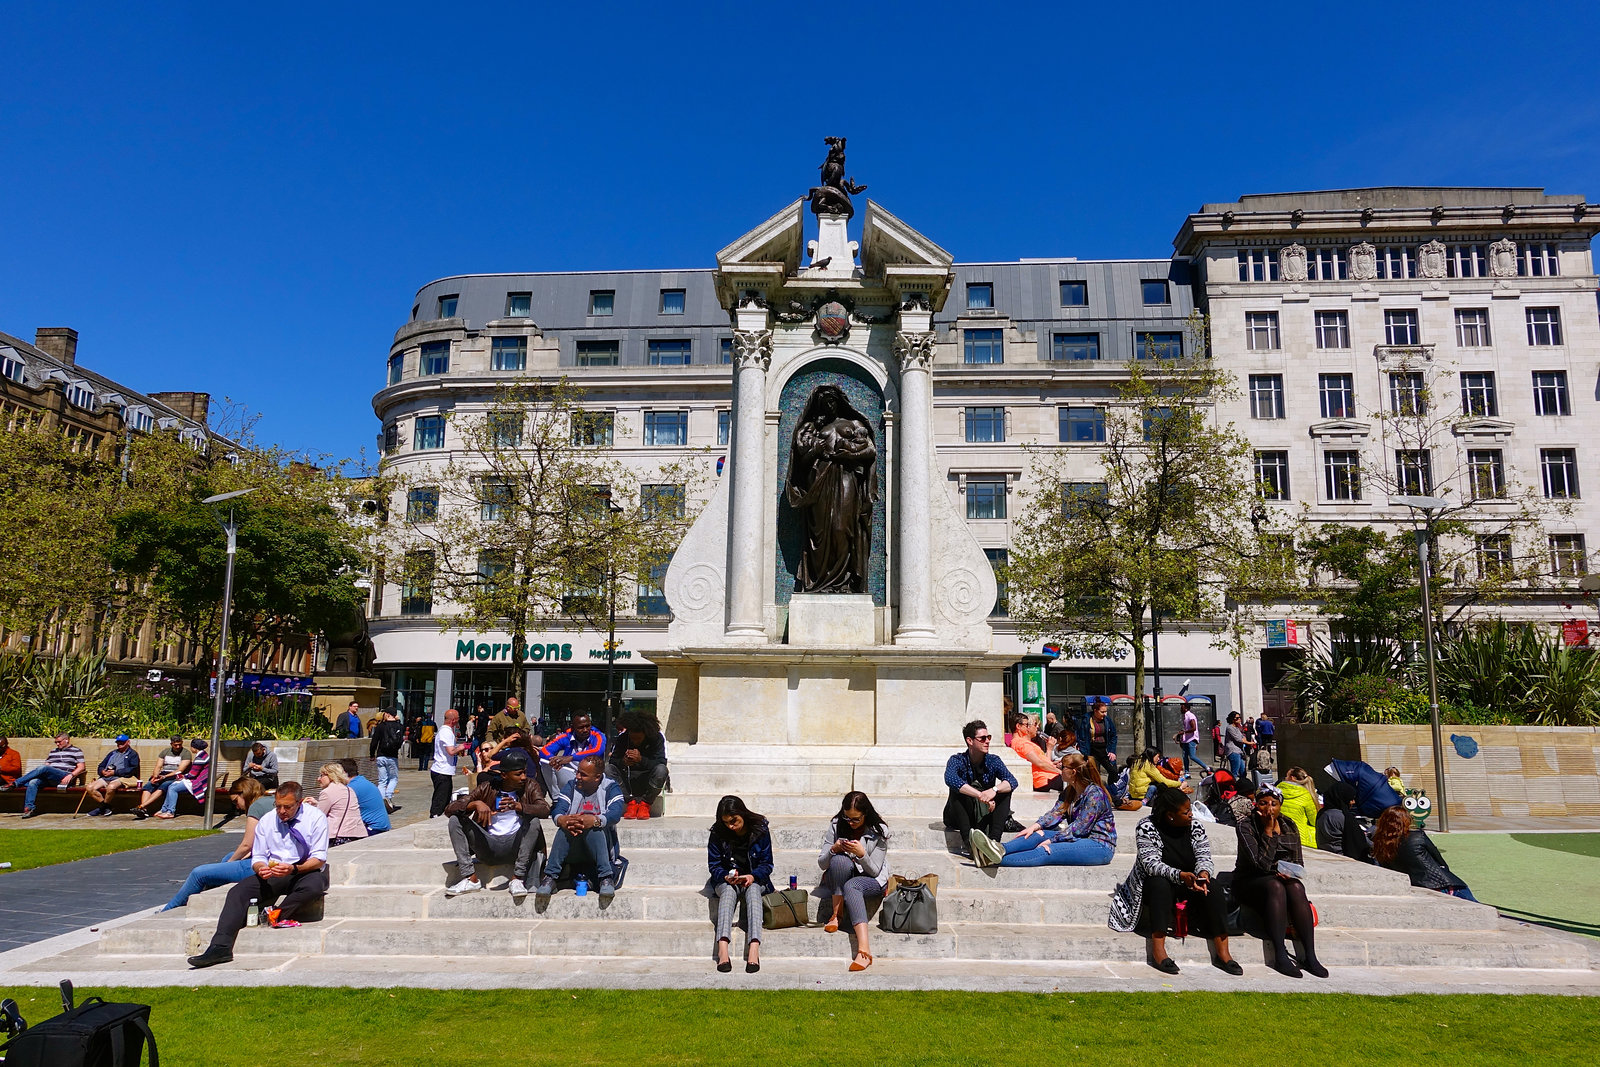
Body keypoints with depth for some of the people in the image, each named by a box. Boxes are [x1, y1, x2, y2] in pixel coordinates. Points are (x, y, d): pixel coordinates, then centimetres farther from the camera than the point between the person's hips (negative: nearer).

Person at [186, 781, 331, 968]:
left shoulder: (316, 818, -7)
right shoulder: (266, 820, 5)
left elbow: (319, 858, -11)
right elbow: (257, 857, 6)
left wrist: (294, 869, -29)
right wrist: (261, 868, -19)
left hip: (306, 871, -3)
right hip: (273, 874, 4)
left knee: (314, 886, -38)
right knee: (239, 890, -20)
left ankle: (275, 916, -23)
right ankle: (220, 947, -29)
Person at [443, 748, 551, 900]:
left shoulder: (530, 786, -1)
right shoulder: (488, 788, -1)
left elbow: (545, 809, -20)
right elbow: (449, 809, -6)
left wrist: (518, 806, -38)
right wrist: (475, 804, -26)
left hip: (514, 846, -1)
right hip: (488, 846, 2)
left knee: (533, 821, -28)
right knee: (455, 819, -15)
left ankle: (517, 879, -24)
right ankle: (470, 879, -18)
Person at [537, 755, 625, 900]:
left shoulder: (611, 788, -1)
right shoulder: (572, 786, 8)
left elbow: (615, 813, -20)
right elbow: (557, 809, -9)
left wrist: (595, 820, -42)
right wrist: (561, 820, -35)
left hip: (601, 840, -2)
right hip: (573, 845, 3)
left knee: (594, 829, -34)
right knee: (565, 828, -28)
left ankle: (606, 878, -36)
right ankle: (550, 877, -29)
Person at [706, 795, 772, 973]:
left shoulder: (760, 829, -8)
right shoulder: (718, 833, -7)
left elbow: (767, 864, -4)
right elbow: (714, 865, -2)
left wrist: (752, 876, -24)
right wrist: (726, 877, -24)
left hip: (754, 880, 0)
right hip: (726, 881, 0)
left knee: (753, 890, -34)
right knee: (729, 891, -34)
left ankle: (754, 948, -51)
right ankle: (722, 949, -53)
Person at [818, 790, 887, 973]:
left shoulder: (879, 831, -10)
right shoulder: (836, 825, -5)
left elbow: (874, 871, -9)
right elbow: (821, 864, -2)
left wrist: (862, 854, -28)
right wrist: (833, 850, -23)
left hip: (871, 880, -2)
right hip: (838, 879, 2)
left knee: (851, 886, -39)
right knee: (839, 860, -33)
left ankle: (863, 949, -54)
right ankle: (836, 914, -24)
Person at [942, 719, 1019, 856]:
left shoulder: (993, 760, -1)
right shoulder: (957, 761, -12)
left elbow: (1012, 781, -17)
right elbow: (950, 779, -36)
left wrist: (994, 790, -39)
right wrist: (981, 796, -46)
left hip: (985, 816, 3)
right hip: (959, 818, -3)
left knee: (1005, 789, -17)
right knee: (958, 789, -29)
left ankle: (994, 839, -34)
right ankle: (969, 840, -44)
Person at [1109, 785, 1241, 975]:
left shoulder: (1195, 827, 0)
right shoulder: (1147, 827, -15)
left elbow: (1204, 857, -6)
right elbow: (1150, 863, -24)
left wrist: (1204, 872, -31)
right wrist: (1180, 875, -39)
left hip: (1189, 885, 4)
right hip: (1154, 884, -4)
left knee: (1214, 889, -23)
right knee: (1161, 885, -36)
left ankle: (1222, 953, -26)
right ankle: (1158, 950, -41)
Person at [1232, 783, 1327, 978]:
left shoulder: (1289, 827, 6)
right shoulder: (1245, 826, -10)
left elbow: (1299, 863, 8)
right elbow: (1262, 863, -20)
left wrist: (1288, 873, -14)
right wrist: (1269, 831, -21)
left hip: (1283, 878, 4)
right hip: (1249, 883, -4)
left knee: (1296, 887, -30)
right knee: (1275, 887, -35)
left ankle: (1310, 955, -33)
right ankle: (1280, 955, -40)